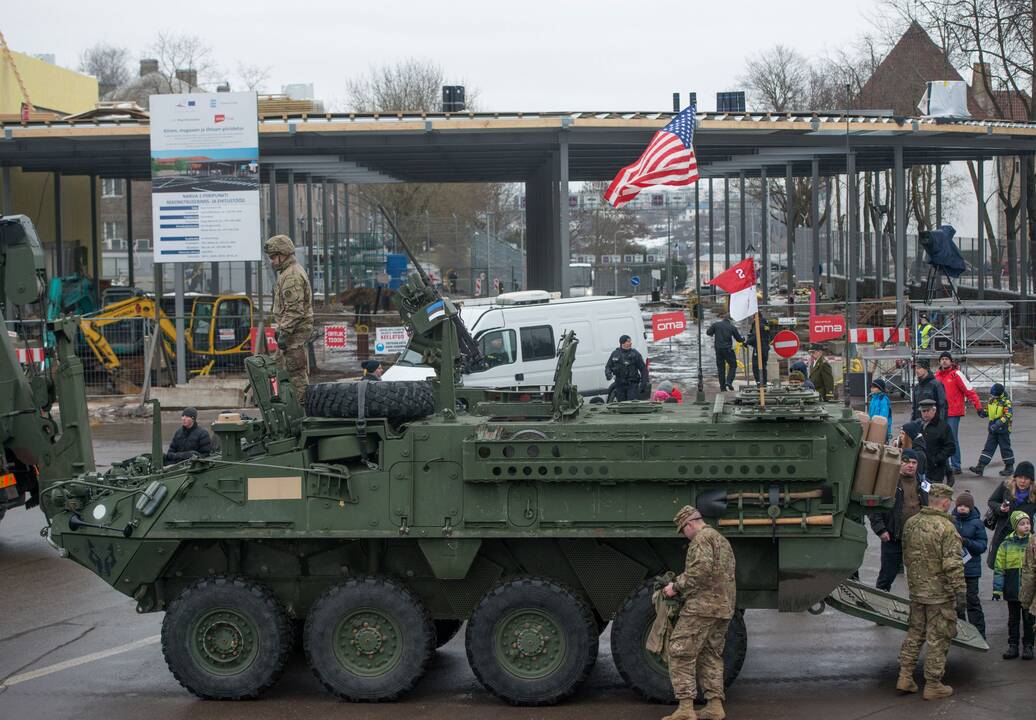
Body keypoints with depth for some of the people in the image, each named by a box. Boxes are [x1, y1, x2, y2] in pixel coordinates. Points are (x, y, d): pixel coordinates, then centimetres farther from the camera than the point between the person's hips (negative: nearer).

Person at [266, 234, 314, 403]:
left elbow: (294, 310, -23)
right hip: (295, 330, 11)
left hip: (295, 330, -11)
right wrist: (281, 330, 24)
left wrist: (284, 333, -23)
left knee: (296, 372, -7)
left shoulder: (292, 276, -18)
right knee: (278, 364, 15)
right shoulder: (287, 272, 18)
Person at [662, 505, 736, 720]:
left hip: (702, 606, -10)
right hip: (724, 607, 10)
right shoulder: (722, 541, 24)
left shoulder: (702, 539, -8)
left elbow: (700, 570, -22)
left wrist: (677, 586, -13)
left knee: (681, 654, -7)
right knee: (711, 656, 14)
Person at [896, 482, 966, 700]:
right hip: (940, 593, -6)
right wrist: (961, 591, -17)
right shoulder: (946, 528, -18)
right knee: (938, 639, 3)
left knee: (914, 633, 19)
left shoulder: (911, 524, 4)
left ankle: (905, 677, 20)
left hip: (916, 590, 7)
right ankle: (933, 685, 9)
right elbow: (953, 564, -21)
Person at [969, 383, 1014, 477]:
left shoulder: (1006, 402, -15)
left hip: (1003, 429, -7)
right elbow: (986, 411, 18)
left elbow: (1008, 416, -22)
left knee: (1005, 448, 4)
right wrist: (982, 413, -6)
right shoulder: (991, 400, 6)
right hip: (993, 430, 7)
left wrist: (997, 425, -30)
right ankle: (980, 467, 2)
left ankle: (1009, 468, 18)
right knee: (988, 448, 5)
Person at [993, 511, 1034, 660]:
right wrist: (997, 589, -3)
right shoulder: (1007, 544, -1)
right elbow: (999, 568, 0)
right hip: (1012, 590, 1)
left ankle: (1028, 646, 18)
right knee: (1013, 619, 11)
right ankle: (1013, 646, 20)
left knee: (1028, 619, 8)